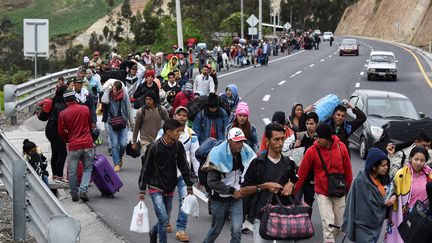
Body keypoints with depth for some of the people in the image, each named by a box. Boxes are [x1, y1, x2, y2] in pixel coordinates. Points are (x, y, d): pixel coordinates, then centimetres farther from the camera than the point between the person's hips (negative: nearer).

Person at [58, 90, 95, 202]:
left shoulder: (63, 114, -3)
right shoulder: (85, 109, 1)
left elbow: (61, 132, 4)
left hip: (73, 146, -1)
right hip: (88, 144, 1)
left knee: (72, 172, 9)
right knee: (88, 168, 11)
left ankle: (74, 195, 16)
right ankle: (83, 190, -6)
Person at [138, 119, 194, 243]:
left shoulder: (178, 146, -4)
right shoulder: (154, 147, -16)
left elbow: (184, 166, 7)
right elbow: (145, 169, -8)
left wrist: (189, 185, 7)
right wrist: (142, 190, -6)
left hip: (170, 188, 5)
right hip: (156, 188, -5)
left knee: (165, 218, 15)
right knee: (163, 218, -14)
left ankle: (154, 232, 43)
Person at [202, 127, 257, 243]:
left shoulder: (246, 153, -6)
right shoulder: (218, 154, -18)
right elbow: (212, 182, -18)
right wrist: (232, 190, -18)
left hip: (236, 199, 2)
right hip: (220, 199, -2)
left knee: (237, 230, -11)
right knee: (216, 230, 13)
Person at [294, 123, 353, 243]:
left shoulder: (341, 147, -8)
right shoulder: (312, 151, -13)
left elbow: (348, 170, 5)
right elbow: (302, 174, -5)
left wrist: (350, 190, 12)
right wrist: (294, 191, -2)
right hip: (322, 193, -3)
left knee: (339, 225, 9)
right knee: (328, 224, -12)